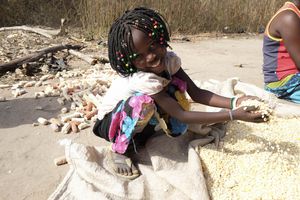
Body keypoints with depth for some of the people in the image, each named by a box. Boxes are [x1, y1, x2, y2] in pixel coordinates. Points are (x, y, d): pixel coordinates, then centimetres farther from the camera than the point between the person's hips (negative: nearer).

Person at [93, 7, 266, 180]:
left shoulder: (169, 60, -17)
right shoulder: (143, 80, -36)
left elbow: (196, 93, -17)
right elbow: (182, 115, -36)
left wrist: (234, 102, -32)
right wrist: (234, 115, -40)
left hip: (139, 122, 6)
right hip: (111, 123, -6)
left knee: (177, 86, -18)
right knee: (143, 103, -39)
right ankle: (120, 150, -12)